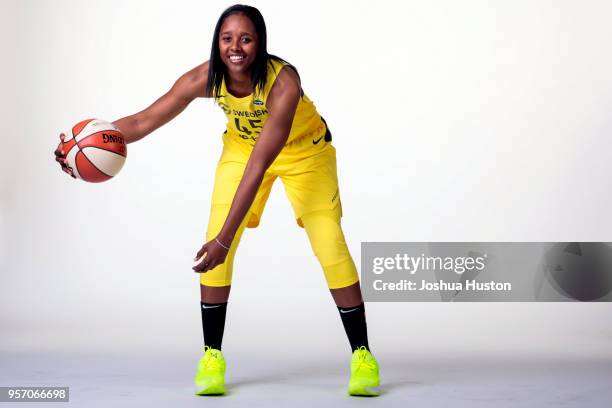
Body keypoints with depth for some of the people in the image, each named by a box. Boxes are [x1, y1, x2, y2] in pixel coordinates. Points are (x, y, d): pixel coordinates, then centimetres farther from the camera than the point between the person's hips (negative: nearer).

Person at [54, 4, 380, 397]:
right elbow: (145, 120, -23)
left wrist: (225, 239, -46)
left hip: (305, 151, -3)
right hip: (241, 146, 4)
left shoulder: (284, 81, -39)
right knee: (214, 246, -10)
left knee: (330, 245, -12)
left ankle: (363, 356, 2)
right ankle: (212, 356, 2)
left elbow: (258, 167, -43)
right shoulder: (206, 78, -26)